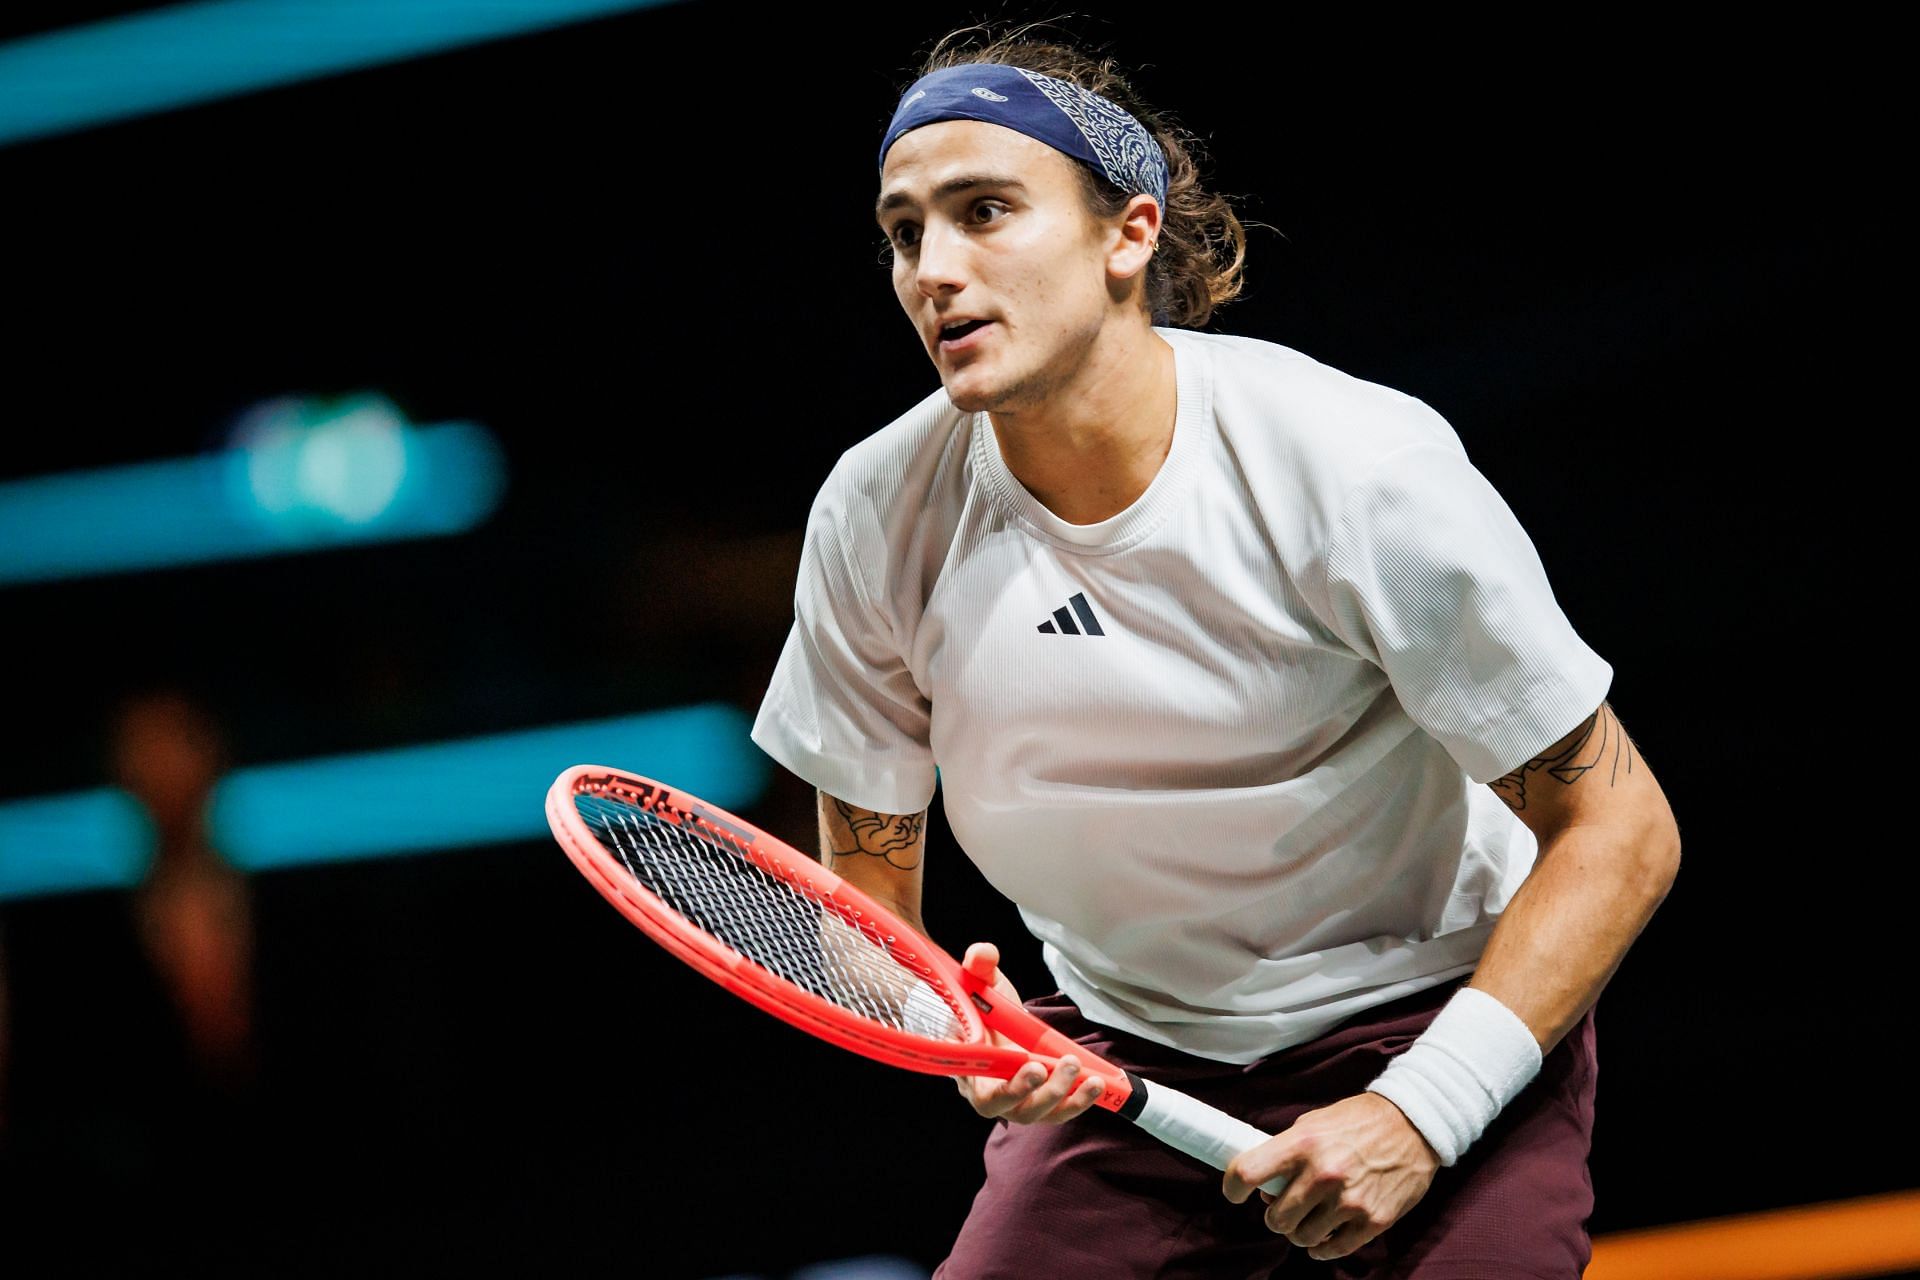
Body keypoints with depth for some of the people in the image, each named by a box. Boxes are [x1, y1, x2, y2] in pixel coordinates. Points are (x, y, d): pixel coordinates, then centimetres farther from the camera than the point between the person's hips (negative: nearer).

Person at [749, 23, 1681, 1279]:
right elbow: (866, 902, 3)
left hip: (1433, 1021, -3)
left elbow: (1618, 829, -16)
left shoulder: (1361, 464, -20)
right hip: (1120, 1062, 3)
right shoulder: (878, 515, -10)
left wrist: (1416, 1117, -24)